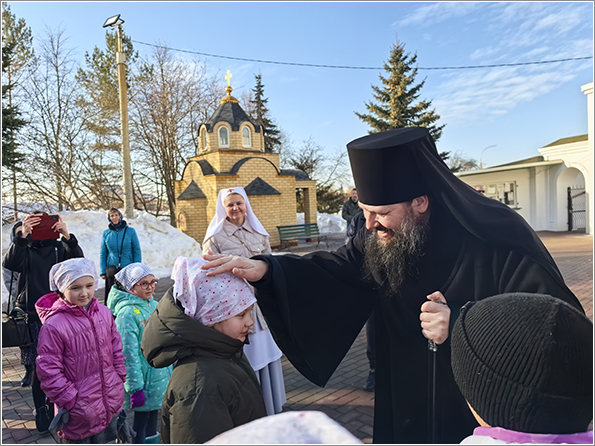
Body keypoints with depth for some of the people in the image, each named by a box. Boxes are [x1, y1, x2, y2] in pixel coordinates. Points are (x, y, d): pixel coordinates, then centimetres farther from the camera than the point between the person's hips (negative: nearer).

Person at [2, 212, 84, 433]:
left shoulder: (59, 247, 3)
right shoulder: (24, 248, 1)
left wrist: (68, 237, -32)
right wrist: (21, 237, -36)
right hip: (32, 317, -1)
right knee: (37, 365, 2)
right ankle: (40, 409, 20)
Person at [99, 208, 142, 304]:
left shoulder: (130, 231, -1)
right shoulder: (106, 233, 5)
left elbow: (137, 251, 1)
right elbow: (102, 254, 10)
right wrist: (102, 271, 4)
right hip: (111, 270, 2)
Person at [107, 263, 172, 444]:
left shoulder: (154, 305, 4)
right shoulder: (127, 312, -20)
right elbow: (129, 354, -20)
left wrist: (169, 370, 19)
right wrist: (135, 387, -18)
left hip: (160, 374, 7)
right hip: (144, 378, -7)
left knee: (152, 415, 21)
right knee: (141, 419, 7)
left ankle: (152, 439, 39)